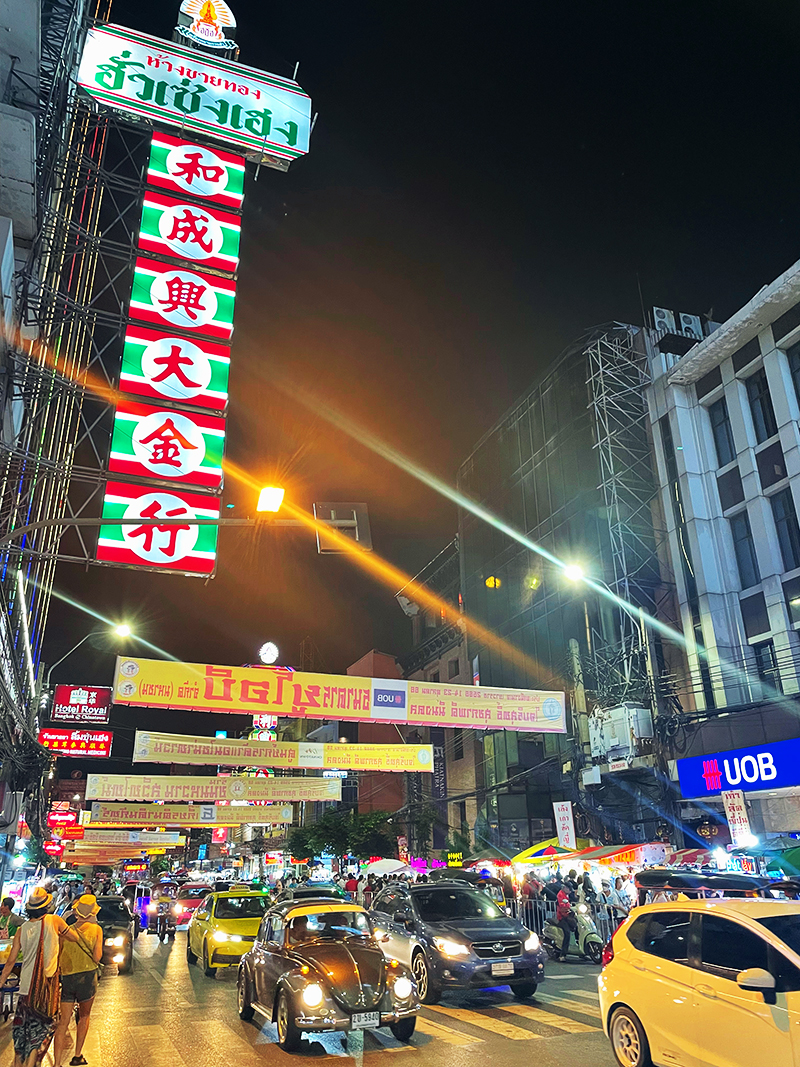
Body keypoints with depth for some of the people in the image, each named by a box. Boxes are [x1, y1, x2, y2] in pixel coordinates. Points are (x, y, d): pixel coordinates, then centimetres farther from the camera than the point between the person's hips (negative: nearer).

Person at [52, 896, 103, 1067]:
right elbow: (97, 957, -11)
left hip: (66, 978, 2)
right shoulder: (96, 929, -5)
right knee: (84, 1017, 19)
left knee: (63, 1022, 6)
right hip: (87, 977, -2)